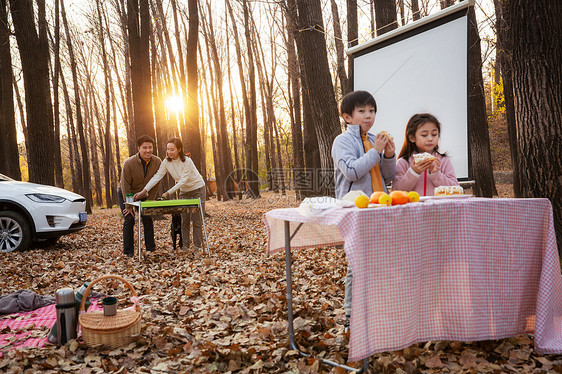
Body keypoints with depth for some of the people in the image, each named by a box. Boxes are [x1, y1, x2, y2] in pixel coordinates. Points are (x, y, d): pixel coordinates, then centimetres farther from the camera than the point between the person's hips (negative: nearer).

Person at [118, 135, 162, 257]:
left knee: (148, 219, -4)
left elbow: (155, 183, -10)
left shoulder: (157, 162, -19)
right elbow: (125, 185, -22)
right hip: (125, 194, -3)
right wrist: (128, 205, -19)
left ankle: (151, 248, 7)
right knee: (129, 220, -10)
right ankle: (128, 251, 0)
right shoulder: (129, 163, -29)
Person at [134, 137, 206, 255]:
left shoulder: (187, 161, -26)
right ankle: (185, 245, 10)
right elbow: (157, 177, -14)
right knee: (184, 219, 3)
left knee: (197, 218, -5)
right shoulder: (166, 162, -9)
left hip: (197, 189, -5)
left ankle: (198, 246, 2)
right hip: (184, 191, 5)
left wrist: (169, 193, -32)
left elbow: (183, 181, -27)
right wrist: (144, 191, -24)